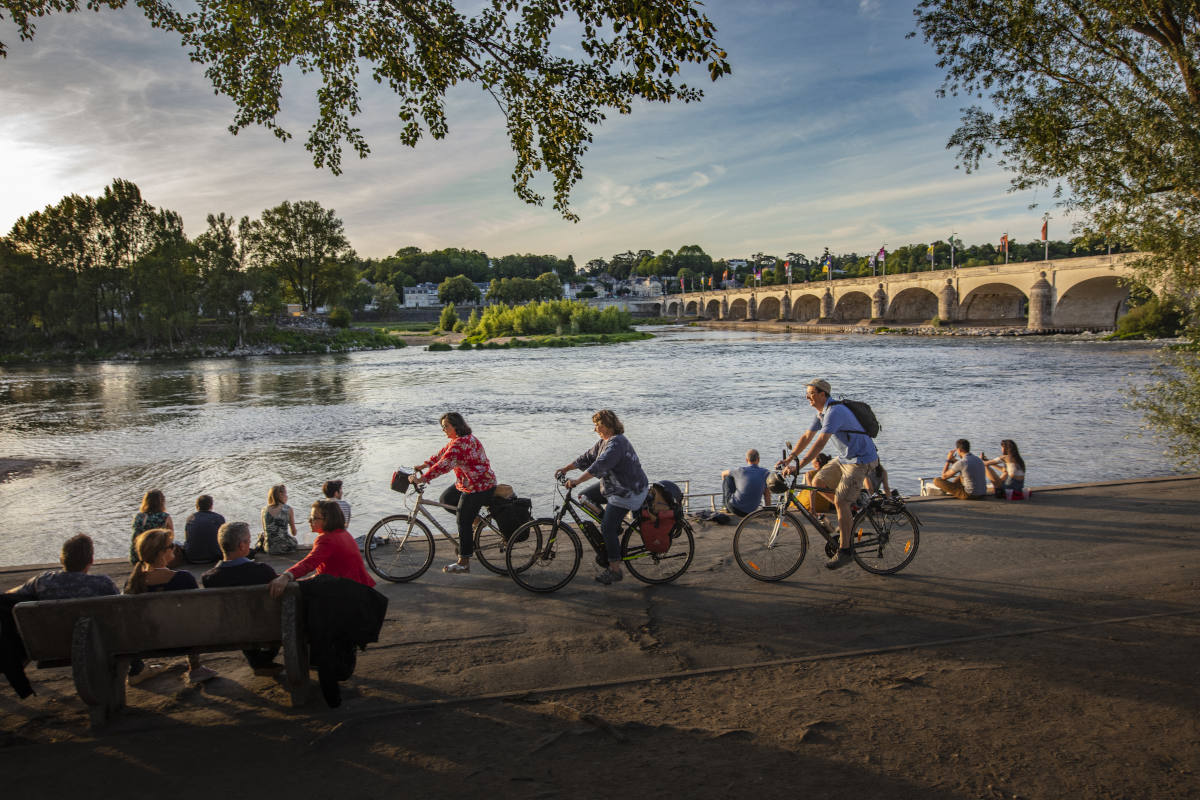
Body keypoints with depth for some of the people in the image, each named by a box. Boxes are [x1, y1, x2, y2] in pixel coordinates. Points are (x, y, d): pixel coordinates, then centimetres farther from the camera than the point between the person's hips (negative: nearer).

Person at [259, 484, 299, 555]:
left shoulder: (264, 509, 0)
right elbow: (294, 533, 2)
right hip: (284, 547, -4)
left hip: (269, 548, 4)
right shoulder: (288, 509, -7)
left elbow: (265, 530, 14)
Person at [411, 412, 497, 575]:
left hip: (478, 488, -10)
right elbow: (443, 453, 19)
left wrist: (422, 478, -29)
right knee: (446, 499, 20)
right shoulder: (464, 439, 10)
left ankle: (464, 563, 4)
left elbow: (444, 465, -30)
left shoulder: (460, 443, -24)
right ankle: (475, 519, 25)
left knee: (464, 523, -4)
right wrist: (425, 465, 14)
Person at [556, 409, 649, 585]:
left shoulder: (617, 443, -24)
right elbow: (587, 458, 15)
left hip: (627, 492, -10)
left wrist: (577, 481, -37)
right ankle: (614, 529, 18)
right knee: (586, 497, 13)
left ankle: (615, 570, -2)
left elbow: (599, 466, -33)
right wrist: (565, 469, 10)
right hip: (612, 487, 10)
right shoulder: (604, 442, 9)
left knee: (608, 527, -11)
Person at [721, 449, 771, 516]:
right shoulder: (766, 473, -5)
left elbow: (723, 474, 14)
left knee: (727, 476, 15)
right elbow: (767, 495, -1)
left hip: (734, 508, -2)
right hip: (749, 512, 2)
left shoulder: (740, 470, -6)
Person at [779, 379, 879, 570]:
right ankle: (848, 515, 18)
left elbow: (820, 443, -34)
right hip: (844, 458, 10)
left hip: (860, 460, -10)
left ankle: (844, 551, -7)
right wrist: (788, 459, 4)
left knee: (840, 501, -15)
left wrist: (798, 466, -38)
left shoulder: (834, 412, -25)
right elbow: (806, 437, 12)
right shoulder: (821, 413, 7)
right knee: (817, 482, 2)